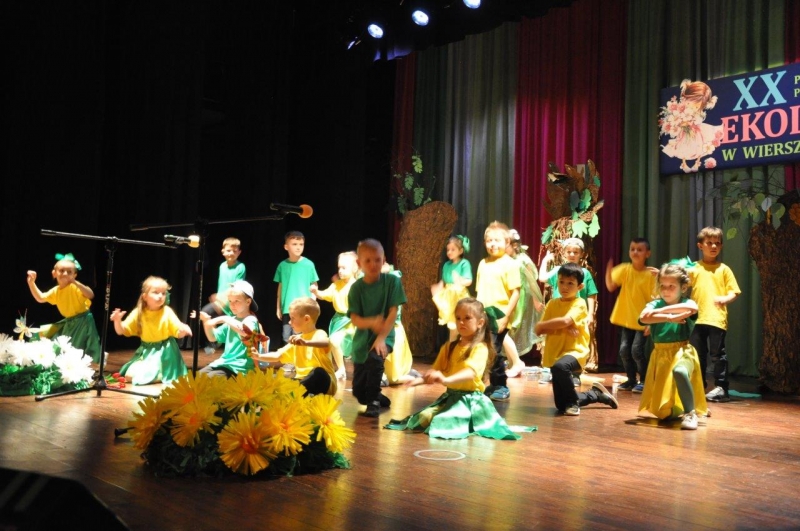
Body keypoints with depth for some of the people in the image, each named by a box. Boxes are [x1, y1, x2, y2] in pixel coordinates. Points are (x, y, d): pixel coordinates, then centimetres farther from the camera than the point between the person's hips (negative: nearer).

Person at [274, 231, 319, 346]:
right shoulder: (283, 265, 3)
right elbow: (281, 287, 11)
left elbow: (314, 287, 3)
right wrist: (279, 307, 12)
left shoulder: (308, 264, -3)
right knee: (287, 339, 7)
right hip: (287, 309, 2)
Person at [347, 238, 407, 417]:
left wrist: (381, 337, -22)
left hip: (384, 335, -2)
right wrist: (372, 322, -33)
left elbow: (393, 313, -13)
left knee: (374, 358, -35)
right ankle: (378, 397, 38)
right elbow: (355, 319, -12)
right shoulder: (357, 287, -7)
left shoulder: (392, 281, -10)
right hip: (362, 338, 3)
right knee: (358, 392, 5)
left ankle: (374, 401, -12)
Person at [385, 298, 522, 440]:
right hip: (450, 396, 7)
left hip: (470, 398, -6)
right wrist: (421, 380, -8)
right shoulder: (449, 347, 12)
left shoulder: (480, 348, -11)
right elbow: (436, 371, 12)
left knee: (446, 423, -27)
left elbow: (470, 372, -28)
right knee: (424, 417, -12)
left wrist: (446, 380, -45)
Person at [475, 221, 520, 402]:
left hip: (498, 315, -6)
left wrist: (506, 317, -16)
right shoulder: (483, 263, 12)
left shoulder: (510, 264, -7)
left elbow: (515, 293, -12)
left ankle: (501, 387, 13)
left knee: (494, 352, -4)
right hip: (482, 315, 7)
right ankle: (493, 385, 25)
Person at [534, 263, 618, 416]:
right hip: (555, 354, 6)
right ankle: (596, 393, 38)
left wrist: (544, 324, -12)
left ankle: (573, 402, -15)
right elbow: (539, 330, -3)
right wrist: (561, 328, -17)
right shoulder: (552, 303, 7)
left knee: (560, 366, -42)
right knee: (560, 405, 12)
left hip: (574, 351, -6)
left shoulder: (579, 304, -8)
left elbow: (565, 321, -27)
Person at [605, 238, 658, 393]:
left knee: (637, 350, -10)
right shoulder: (624, 269, -2)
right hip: (626, 319, 4)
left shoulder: (651, 274, -9)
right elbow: (610, 287, -8)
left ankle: (643, 380, 8)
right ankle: (631, 380, 22)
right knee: (624, 350, 6)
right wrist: (609, 271, -25)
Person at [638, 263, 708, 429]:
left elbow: (692, 309, -29)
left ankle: (690, 414, -23)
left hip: (682, 352, -3)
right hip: (660, 355, 3)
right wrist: (670, 318, -28)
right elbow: (644, 317, -21)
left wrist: (661, 311, -25)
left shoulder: (686, 303, -4)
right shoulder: (655, 304, 1)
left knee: (680, 372, -41)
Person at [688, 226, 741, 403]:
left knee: (718, 354, -2)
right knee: (697, 355, 9)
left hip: (717, 318, -2)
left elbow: (734, 291, 2)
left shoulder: (724, 269, 7)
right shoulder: (693, 268, 11)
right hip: (697, 318, 2)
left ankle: (721, 388, 5)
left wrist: (725, 299, -18)